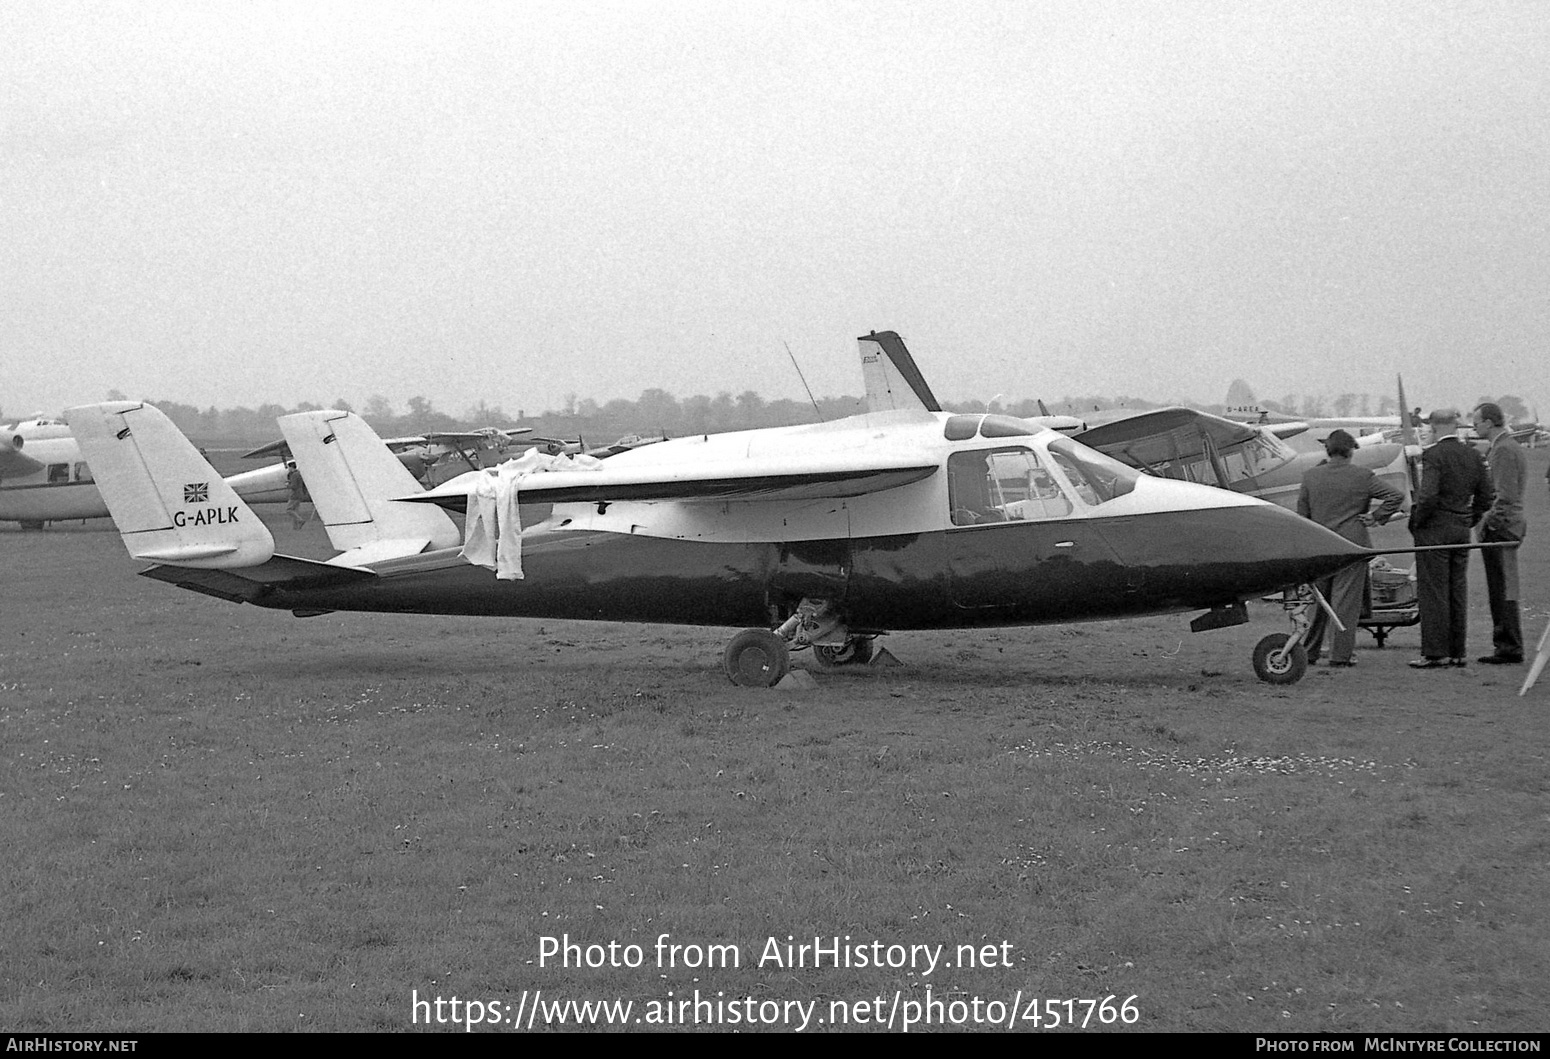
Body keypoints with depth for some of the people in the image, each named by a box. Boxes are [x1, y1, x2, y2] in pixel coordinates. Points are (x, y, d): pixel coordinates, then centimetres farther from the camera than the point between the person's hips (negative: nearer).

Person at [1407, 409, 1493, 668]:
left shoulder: (1433, 455, -14)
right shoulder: (1474, 456, 7)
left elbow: (1428, 496, -23)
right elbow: (1485, 498, 9)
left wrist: (1417, 523, -9)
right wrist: (1468, 522, 18)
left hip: (1435, 530, -7)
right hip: (1462, 531, 7)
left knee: (1433, 593, -3)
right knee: (1458, 592, 11)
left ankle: (1435, 653, -2)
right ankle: (1457, 652, 15)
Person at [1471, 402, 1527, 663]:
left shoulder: (1503, 450, -14)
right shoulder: (1511, 446, 19)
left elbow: (1505, 496, -21)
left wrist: (1491, 524, -18)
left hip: (1500, 527, -10)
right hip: (1508, 526, 10)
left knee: (1503, 591, -7)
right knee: (1500, 591, 13)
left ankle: (1510, 649, -6)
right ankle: (1505, 645, 16)